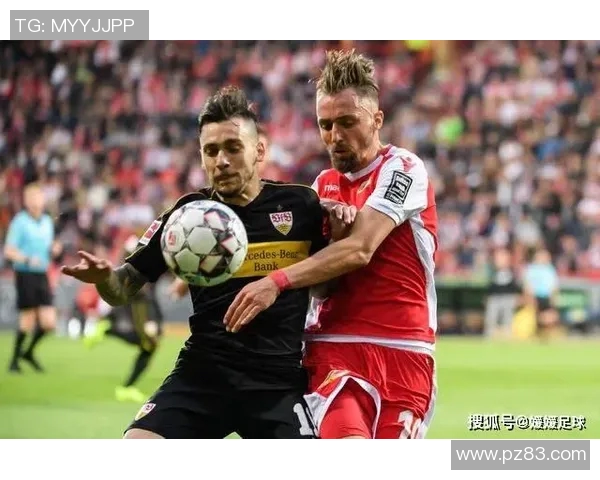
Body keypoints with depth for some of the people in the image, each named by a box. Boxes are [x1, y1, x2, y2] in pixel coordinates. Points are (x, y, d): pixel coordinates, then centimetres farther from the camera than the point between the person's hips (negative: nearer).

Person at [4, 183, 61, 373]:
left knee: (49, 322, -1)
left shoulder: (48, 221, 12)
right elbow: (8, 251, -10)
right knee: (28, 320, -4)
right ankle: (15, 359, 13)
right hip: (25, 274, -6)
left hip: (42, 275, 6)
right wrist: (27, 260, -24)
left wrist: (54, 250, 2)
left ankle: (29, 352, 23)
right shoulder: (20, 221, -7)